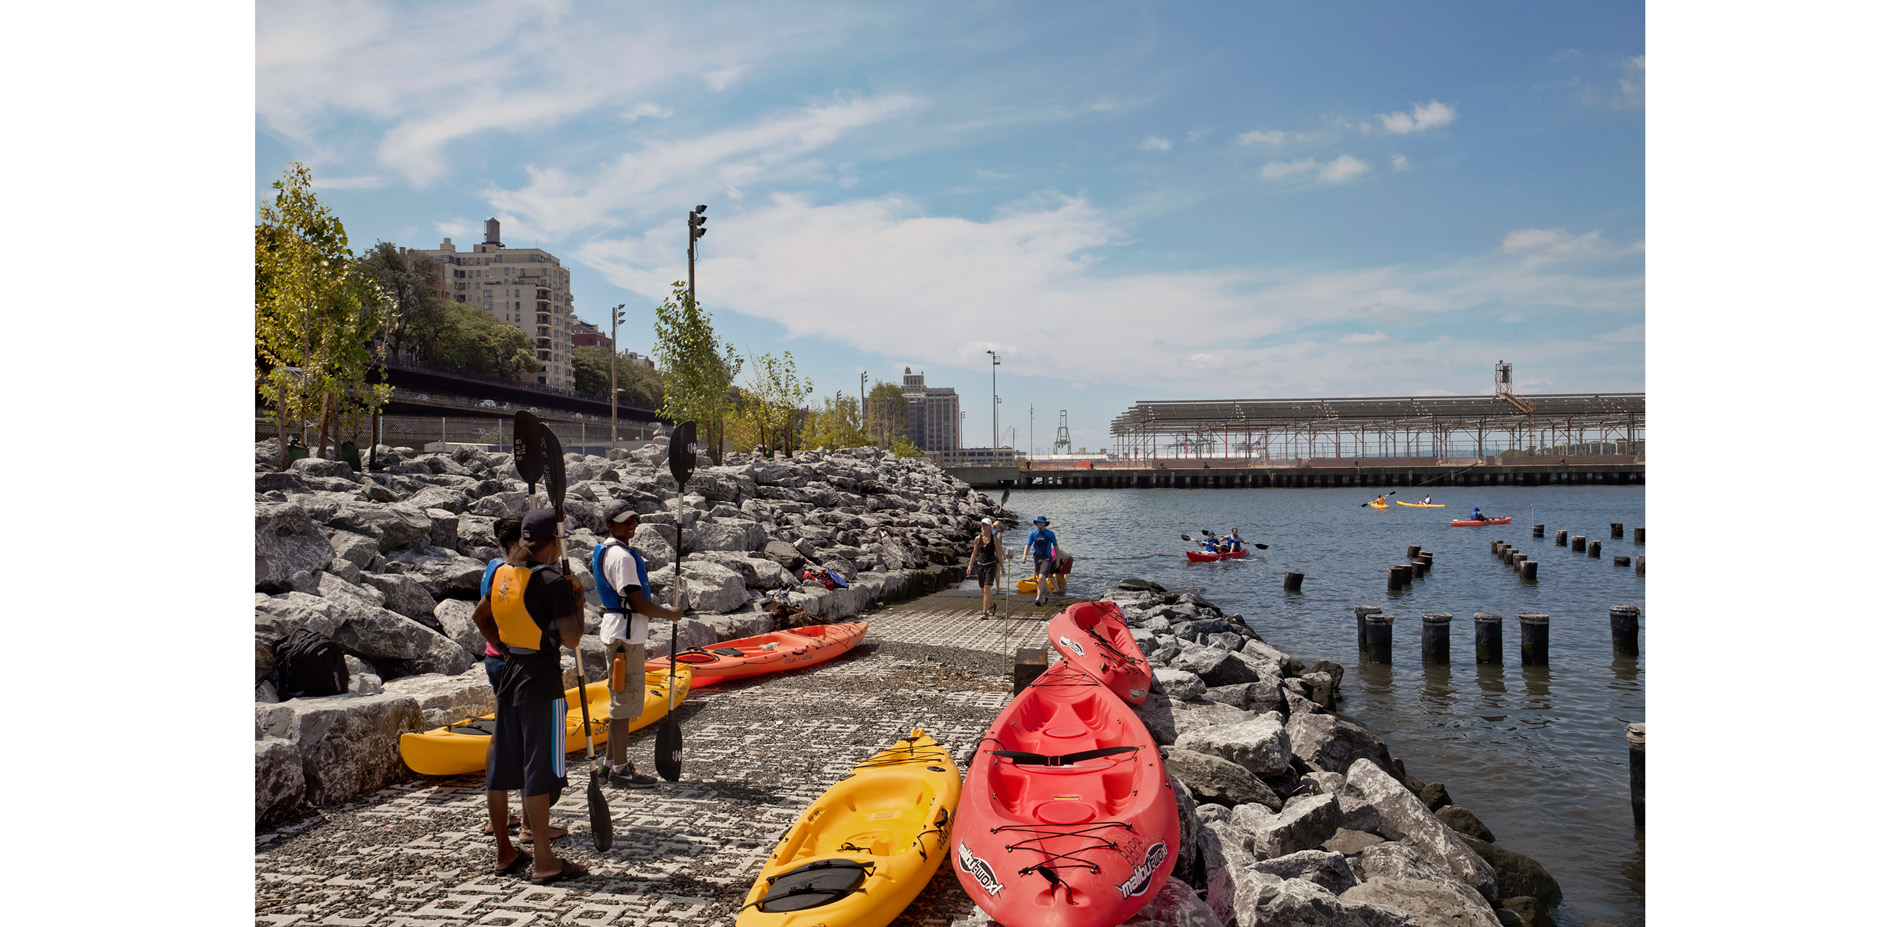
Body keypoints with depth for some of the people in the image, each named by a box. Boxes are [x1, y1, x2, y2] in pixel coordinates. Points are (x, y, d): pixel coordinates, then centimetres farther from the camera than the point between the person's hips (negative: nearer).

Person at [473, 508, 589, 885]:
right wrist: (578, 599, -7)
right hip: (542, 684, -8)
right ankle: (544, 861, 4)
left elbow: (480, 616, 22)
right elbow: (571, 640, -20)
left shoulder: (503, 573, 6)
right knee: (539, 770, -2)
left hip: (507, 679, 8)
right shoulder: (554, 582, -16)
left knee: (501, 767, 13)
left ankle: (504, 852, 26)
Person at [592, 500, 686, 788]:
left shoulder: (608, 551, 16)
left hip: (620, 631, 11)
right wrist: (671, 614, -8)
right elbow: (638, 603, -20)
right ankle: (620, 768, -2)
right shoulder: (621, 556, -17)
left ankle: (611, 762, 25)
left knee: (620, 699, 17)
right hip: (626, 634, -11)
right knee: (625, 698, -7)